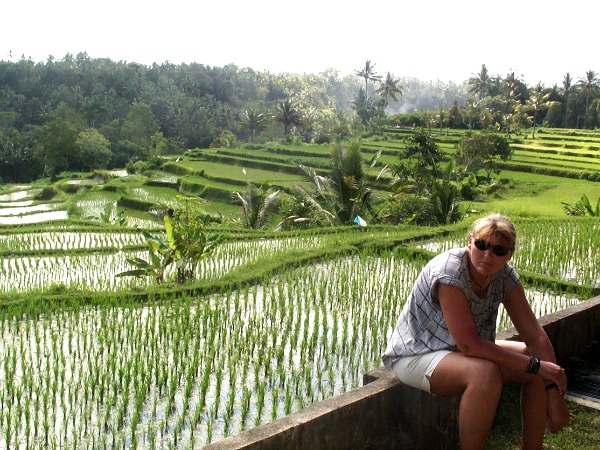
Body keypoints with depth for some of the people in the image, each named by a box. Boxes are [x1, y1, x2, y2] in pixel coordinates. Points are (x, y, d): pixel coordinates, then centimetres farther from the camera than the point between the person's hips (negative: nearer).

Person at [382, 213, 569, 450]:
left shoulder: (504, 276, -7)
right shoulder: (449, 273, -28)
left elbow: (535, 336, -6)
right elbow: (470, 345, -31)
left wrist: (554, 395, -14)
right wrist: (535, 364, -26)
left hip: (458, 353, 8)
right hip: (415, 356, -8)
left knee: (545, 362, -2)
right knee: (486, 373, -34)